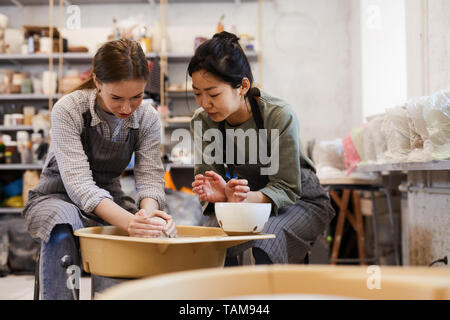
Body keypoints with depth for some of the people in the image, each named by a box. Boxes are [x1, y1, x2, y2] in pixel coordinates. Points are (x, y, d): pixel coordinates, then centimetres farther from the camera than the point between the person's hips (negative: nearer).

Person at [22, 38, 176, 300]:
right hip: (58, 197, -3)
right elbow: (78, 182, -28)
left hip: (110, 200, 3)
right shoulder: (68, 110, -19)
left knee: (164, 232, -25)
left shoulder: (148, 118, -7)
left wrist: (148, 210, -36)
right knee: (62, 233, -38)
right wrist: (127, 221, -45)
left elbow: (150, 176, -10)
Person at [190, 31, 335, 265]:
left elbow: (286, 189, -22)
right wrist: (221, 194, -34)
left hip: (299, 202, -3)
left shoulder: (279, 116, -25)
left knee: (260, 246, -33)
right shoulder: (202, 121, -12)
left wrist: (246, 198, -43)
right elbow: (207, 175, -9)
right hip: (245, 201, 3)